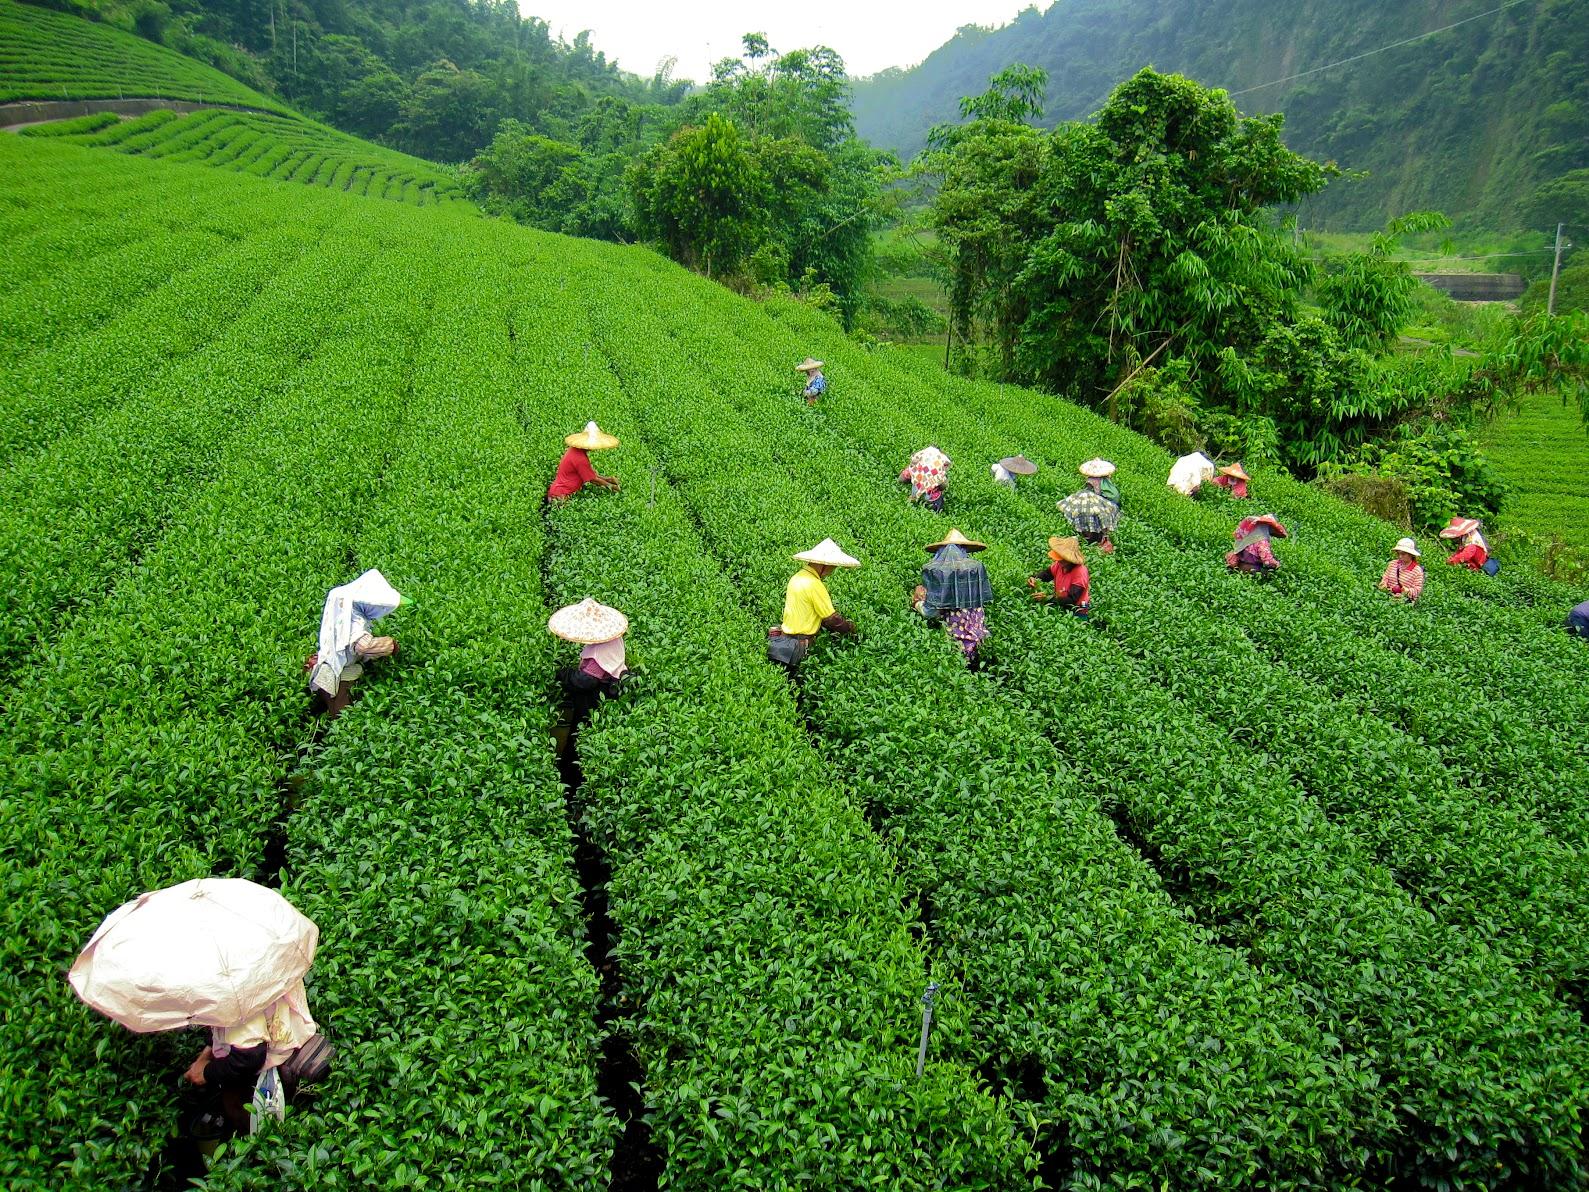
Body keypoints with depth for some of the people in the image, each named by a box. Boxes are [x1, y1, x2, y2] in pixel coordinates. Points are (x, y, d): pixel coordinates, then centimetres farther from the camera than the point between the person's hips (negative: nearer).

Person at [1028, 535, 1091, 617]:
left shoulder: (1080, 572, -24)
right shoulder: (1059, 564, -6)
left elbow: (1072, 600, -27)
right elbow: (1045, 573, 14)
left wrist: (1048, 597, -31)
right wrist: (1034, 579, -9)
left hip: (1077, 612, -6)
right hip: (1062, 607, 6)